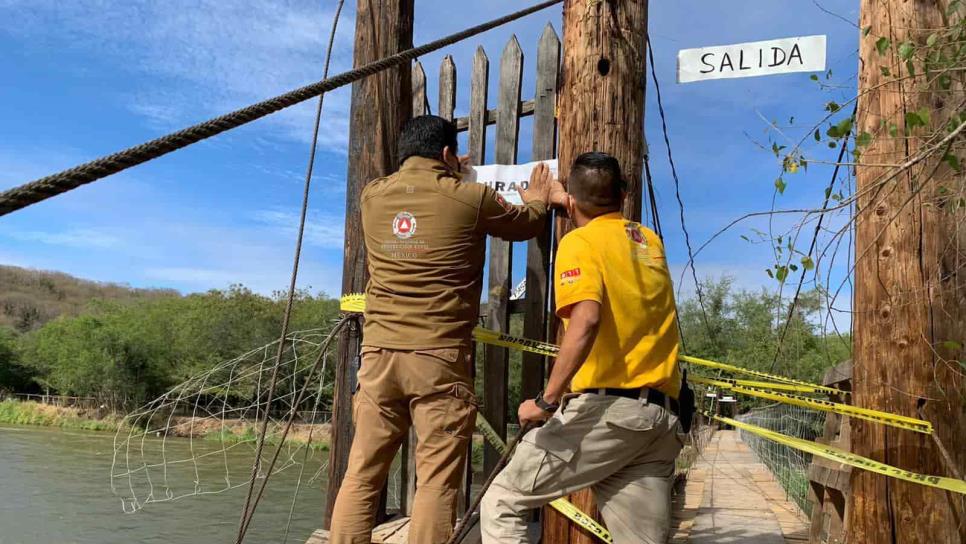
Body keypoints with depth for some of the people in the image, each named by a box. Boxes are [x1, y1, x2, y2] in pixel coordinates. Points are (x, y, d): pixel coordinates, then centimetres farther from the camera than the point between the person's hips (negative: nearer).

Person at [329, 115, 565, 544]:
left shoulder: (372, 196, 9)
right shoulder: (472, 198, -1)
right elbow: (526, 225, 18)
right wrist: (537, 200, 40)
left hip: (379, 353, 4)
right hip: (440, 357, -4)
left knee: (361, 476, 8)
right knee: (436, 482, 0)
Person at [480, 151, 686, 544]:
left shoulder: (579, 241, -2)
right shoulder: (650, 242, 19)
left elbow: (586, 319, -20)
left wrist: (546, 401, -19)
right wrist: (555, 199, 52)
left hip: (606, 409, -7)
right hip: (663, 416, 7)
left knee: (501, 502, 3)